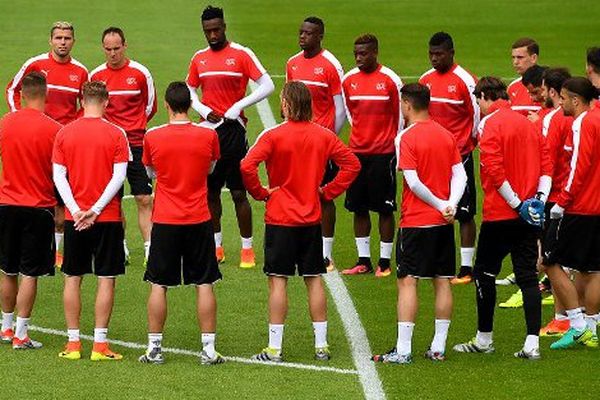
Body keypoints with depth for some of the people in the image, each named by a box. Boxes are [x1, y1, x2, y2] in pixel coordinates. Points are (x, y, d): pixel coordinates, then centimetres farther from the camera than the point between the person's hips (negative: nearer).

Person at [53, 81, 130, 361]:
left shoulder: (65, 133, 1)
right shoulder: (116, 134, -5)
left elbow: (58, 175, -3)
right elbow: (119, 175, -10)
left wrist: (76, 211, -6)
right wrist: (95, 210, -10)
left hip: (75, 219, 2)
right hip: (108, 218, -2)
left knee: (72, 278, 10)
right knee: (106, 280, 3)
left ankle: (73, 343, 10)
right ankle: (100, 344, 0)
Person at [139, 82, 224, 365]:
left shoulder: (152, 137, -7)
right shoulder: (208, 136, -6)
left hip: (165, 221, 0)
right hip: (199, 220, 0)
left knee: (159, 285, 7)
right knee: (204, 284, 5)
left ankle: (154, 348, 7)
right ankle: (209, 349, 5)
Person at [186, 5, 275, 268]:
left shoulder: (241, 55, -4)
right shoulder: (199, 59, 10)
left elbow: (267, 86, -7)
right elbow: (189, 90, 21)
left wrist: (238, 107, -13)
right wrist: (204, 110, 1)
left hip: (233, 129, -5)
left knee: (239, 192, -5)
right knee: (210, 192, 9)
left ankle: (247, 249, 1)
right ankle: (217, 247, 19)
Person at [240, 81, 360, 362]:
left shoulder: (274, 136, -13)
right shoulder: (324, 136, 1)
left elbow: (247, 166, -24)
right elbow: (352, 165, 5)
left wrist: (259, 192, -9)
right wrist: (328, 191, 8)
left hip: (280, 219, -4)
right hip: (311, 219, 4)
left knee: (278, 280, 0)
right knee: (314, 280, 11)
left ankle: (274, 349, 0)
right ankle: (321, 345, 14)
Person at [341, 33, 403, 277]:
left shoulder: (390, 79, -6)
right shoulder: (349, 80, 5)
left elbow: (401, 115, 0)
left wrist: (394, 144, 2)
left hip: (383, 153, -4)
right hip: (357, 152, 4)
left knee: (385, 209, 0)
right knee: (358, 208, 6)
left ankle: (384, 262, 6)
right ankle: (363, 261, 13)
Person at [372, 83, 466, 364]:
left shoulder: (406, 138, -11)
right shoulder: (446, 136, 8)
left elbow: (413, 182, -17)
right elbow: (460, 175, 2)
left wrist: (440, 204, -7)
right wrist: (450, 205, -9)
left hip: (415, 222, -6)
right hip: (444, 223, 6)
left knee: (407, 281, -4)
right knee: (442, 282, 9)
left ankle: (403, 350, -7)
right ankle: (438, 347, 12)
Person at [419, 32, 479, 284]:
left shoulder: (465, 81, -9)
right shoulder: (425, 80, 9)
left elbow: (478, 116, -6)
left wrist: (468, 143, 0)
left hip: (459, 156, -6)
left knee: (464, 214, -1)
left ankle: (466, 268, 1)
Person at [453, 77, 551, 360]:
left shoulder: (490, 124, -10)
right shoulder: (528, 124, 11)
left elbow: (494, 170, -19)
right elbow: (545, 164, 8)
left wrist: (517, 203, -15)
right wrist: (539, 198, 0)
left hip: (500, 214, -6)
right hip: (528, 219, 6)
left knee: (484, 273, 8)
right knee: (527, 276, 5)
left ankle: (484, 339, 16)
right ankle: (532, 344, -1)